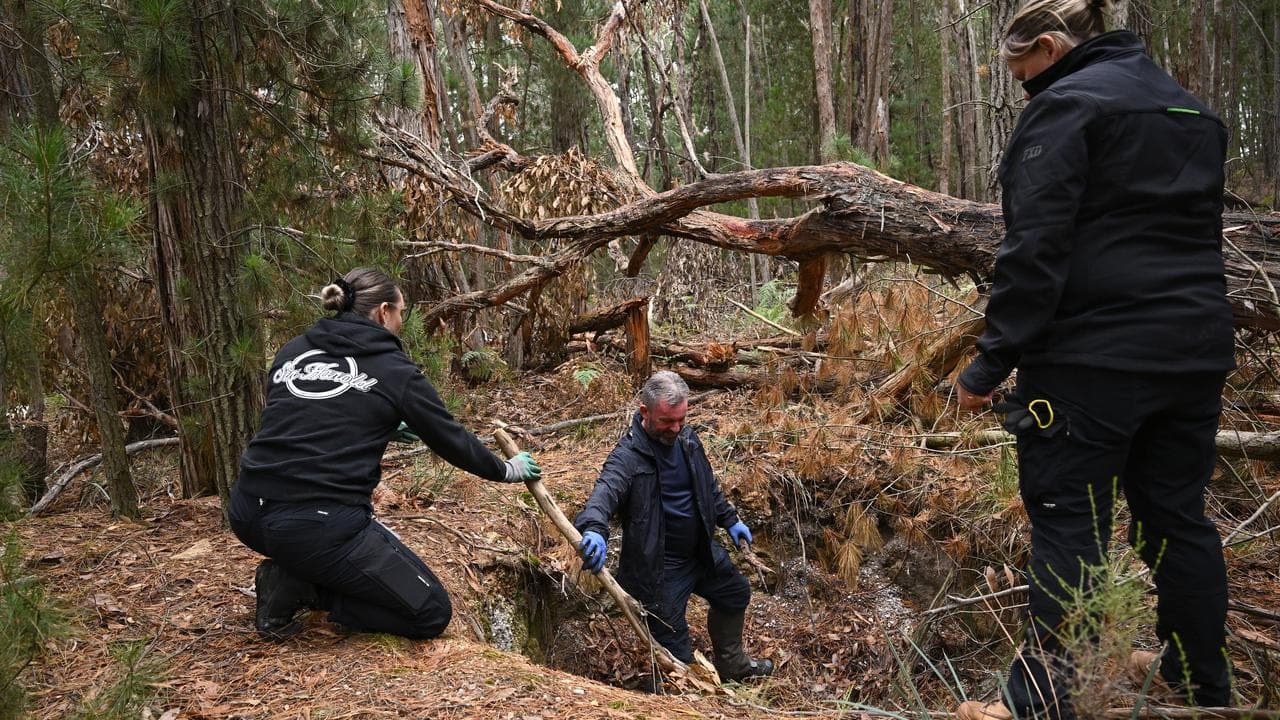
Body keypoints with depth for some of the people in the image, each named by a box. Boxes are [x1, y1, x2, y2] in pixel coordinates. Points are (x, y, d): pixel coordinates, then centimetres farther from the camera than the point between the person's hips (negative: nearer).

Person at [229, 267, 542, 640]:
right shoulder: (396, 371, -1)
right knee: (432, 613, 5)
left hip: (248, 513, 8)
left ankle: (290, 571, 14)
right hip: (319, 528, -7)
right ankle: (299, 587, -3)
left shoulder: (293, 350, 14)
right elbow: (453, 441, 9)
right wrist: (506, 471, 26)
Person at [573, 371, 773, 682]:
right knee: (674, 647, -2)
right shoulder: (628, 455, -25)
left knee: (735, 594, 27)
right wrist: (594, 528, -64)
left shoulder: (686, 438, -2)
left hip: (702, 550, 8)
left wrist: (730, 520, 20)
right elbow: (605, 491, -45)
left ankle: (732, 665, 51)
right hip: (660, 565, -8)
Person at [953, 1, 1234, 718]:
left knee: (1070, 525, -4)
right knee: (1179, 518, 14)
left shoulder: (1066, 104, -7)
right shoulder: (1193, 111, 20)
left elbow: (1035, 249, -16)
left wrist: (990, 365, -15)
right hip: (1196, 352, 8)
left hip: (1093, 355, -8)